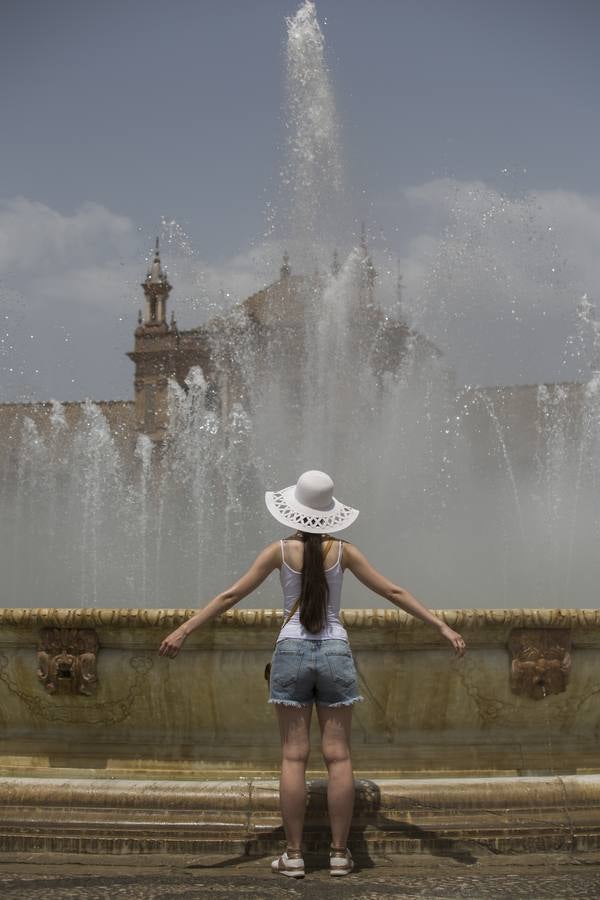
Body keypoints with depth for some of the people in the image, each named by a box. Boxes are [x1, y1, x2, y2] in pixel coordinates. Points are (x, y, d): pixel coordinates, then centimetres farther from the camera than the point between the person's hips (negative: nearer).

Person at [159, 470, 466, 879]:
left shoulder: (281, 551, -1)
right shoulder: (343, 551, 1)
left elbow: (231, 595, -1)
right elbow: (393, 592, 3)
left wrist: (183, 630, 3)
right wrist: (443, 626, 8)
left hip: (292, 652, 0)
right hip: (335, 653, 0)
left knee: (294, 756, 2)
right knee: (338, 756, 4)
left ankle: (294, 855, 4)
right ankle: (339, 853, 7)